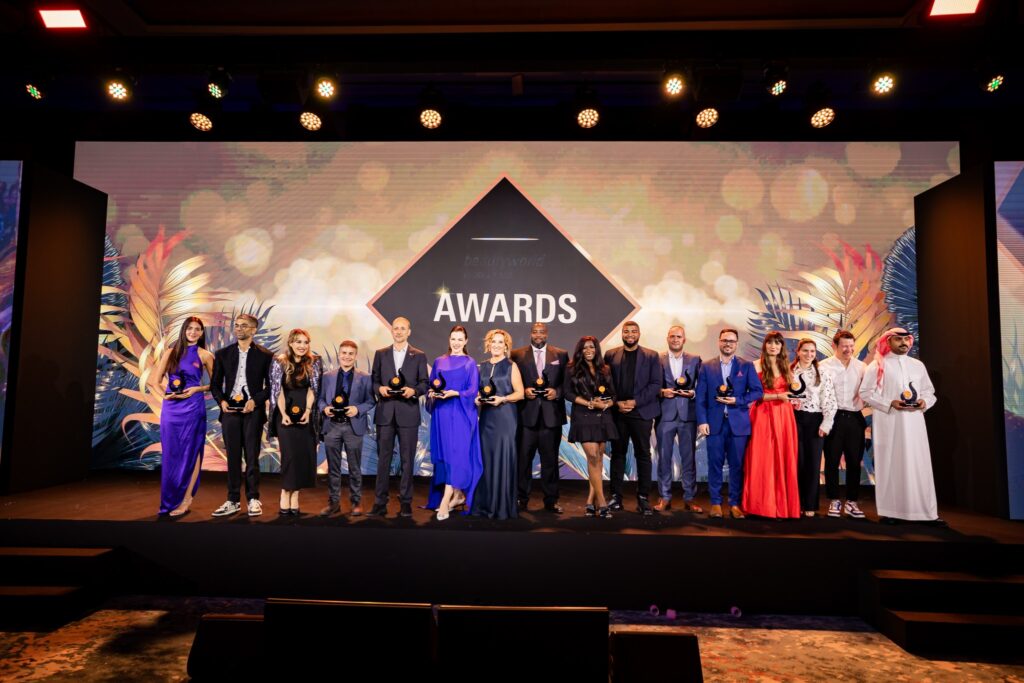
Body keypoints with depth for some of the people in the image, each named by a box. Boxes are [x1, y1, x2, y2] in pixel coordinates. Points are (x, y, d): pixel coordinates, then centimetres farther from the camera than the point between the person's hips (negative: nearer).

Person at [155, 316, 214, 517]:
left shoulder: (205, 355, 2)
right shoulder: (172, 352, 9)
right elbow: (158, 377, 13)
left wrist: (197, 389, -11)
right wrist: (167, 391, -4)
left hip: (193, 406, -3)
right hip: (171, 407, 3)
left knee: (190, 452, -2)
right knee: (171, 453, 7)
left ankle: (185, 499, 3)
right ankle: (171, 500, 18)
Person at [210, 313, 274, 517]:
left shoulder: (264, 355, 1)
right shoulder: (222, 354, 10)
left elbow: (270, 385, 1)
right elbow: (215, 383, 12)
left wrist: (255, 401, -12)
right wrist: (221, 401, -4)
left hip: (253, 411, -2)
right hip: (229, 410, 3)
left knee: (252, 457, 1)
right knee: (233, 457, 7)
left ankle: (253, 500, 10)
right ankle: (233, 501, 14)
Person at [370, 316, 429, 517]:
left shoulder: (419, 356, 5)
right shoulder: (380, 354, 10)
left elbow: (424, 383, 3)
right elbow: (374, 380, 10)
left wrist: (414, 391, -17)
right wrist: (379, 388, -11)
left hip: (408, 414, -1)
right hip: (385, 413, 1)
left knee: (407, 460, 4)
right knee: (383, 459, 4)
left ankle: (406, 502, 12)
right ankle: (380, 503, 10)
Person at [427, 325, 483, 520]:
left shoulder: (470, 363, 3)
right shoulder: (438, 362, 13)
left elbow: (473, 390, -5)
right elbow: (431, 386, 13)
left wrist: (454, 393, -20)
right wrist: (432, 393, -9)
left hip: (461, 413, -4)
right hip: (441, 413, 4)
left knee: (455, 454, -10)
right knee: (444, 454, 6)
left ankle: (444, 502, -13)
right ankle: (458, 495, 20)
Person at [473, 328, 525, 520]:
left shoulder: (511, 366, 1)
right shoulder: (482, 366, 13)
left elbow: (520, 393, -4)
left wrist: (502, 399, -18)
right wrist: (478, 399, -3)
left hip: (505, 417, -4)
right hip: (486, 417, 4)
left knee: (503, 459, -5)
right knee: (487, 459, 4)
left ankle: (504, 506, 2)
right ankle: (486, 504, 13)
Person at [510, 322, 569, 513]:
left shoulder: (561, 355, 9)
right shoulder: (517, 355, 6)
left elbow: (567, 381, 8)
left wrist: (557, 392, -10)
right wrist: (524, 391, -11)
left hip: (551, 414, 1)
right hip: (526, 413, -1)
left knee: (550, 459, 7)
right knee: (523, 458, 3)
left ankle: (551, 500, 16)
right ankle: (522, 499, 14)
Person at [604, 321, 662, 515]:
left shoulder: (651, 356, 5)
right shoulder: (610, 354, 8)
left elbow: (656, 384, -2)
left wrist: (635, 402, -11)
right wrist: (617, 402, -8)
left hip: (641, 412, -1)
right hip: (617, 412, 1)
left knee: (643, 455, 2)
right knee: (617, 454, 6)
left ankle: (643, 498, 8)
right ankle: (616, 496, 13)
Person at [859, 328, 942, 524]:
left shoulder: (918, 365, 15)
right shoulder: (877, 365, 1)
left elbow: (929, 391, 18)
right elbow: (866, 392, -3)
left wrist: (924, 401, -4)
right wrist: (890, 403, -14)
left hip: (914, 421, 4)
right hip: (888, 422, -4)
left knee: (919, 465, 2)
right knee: (890, 465, -1)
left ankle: (927, 512, 6)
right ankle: (889, 511, 4)